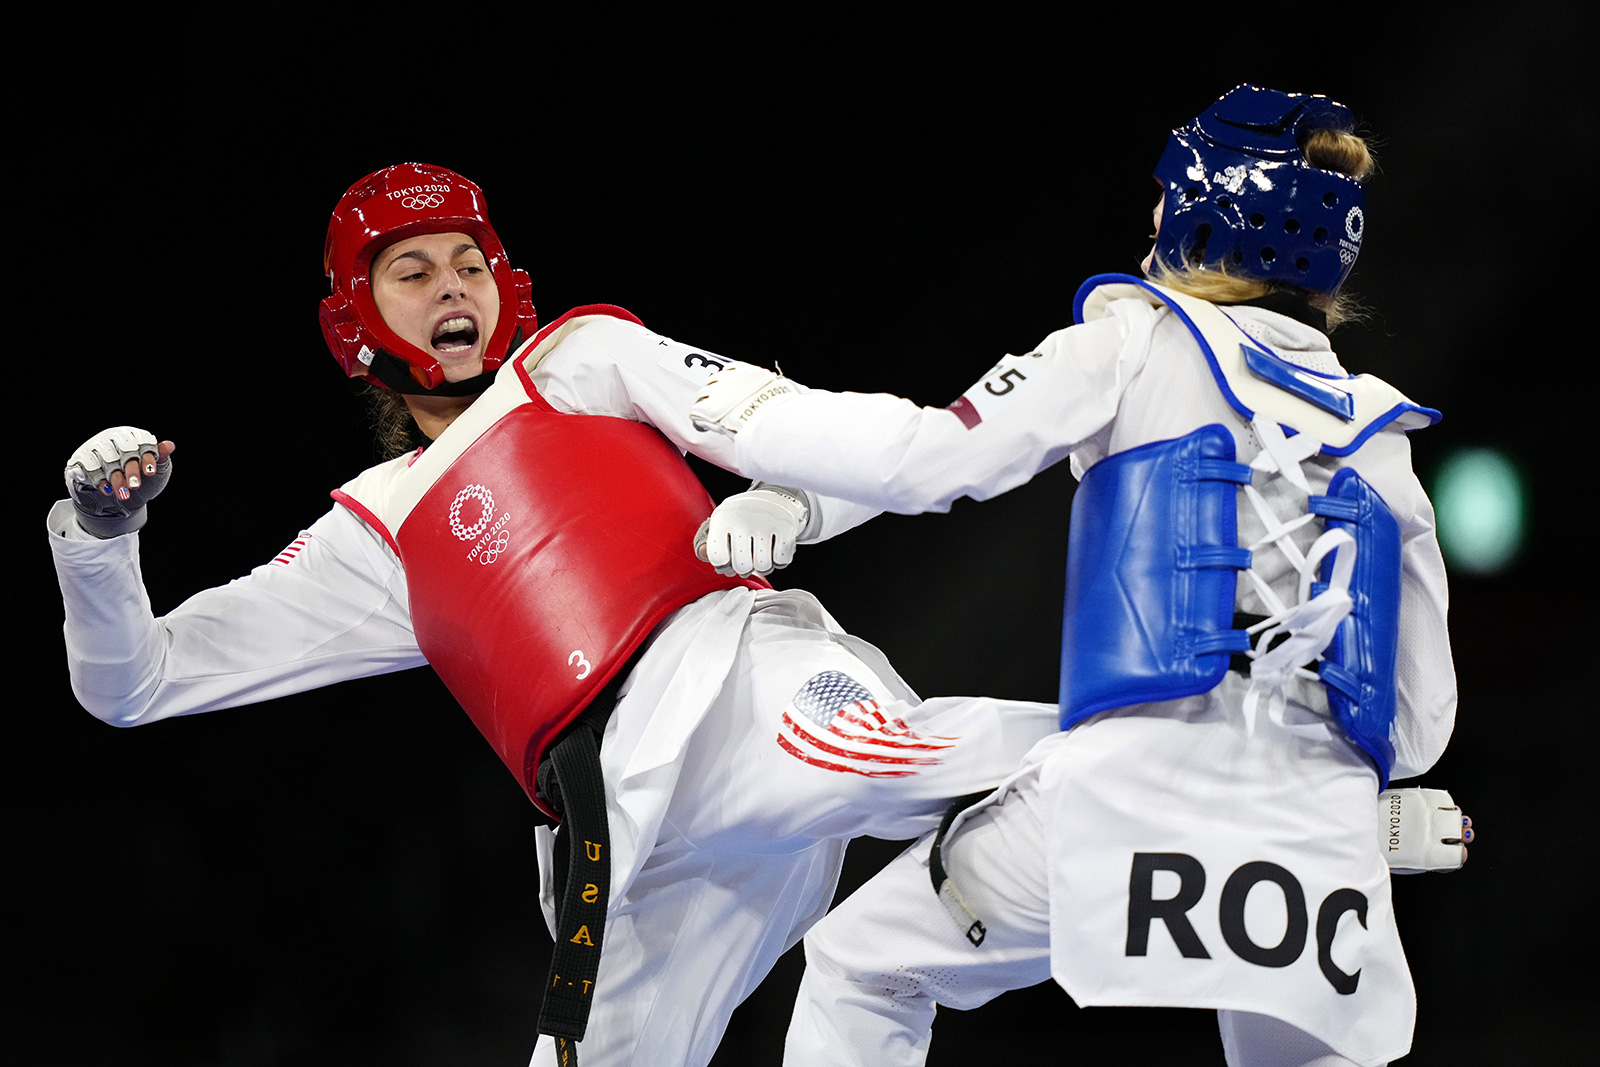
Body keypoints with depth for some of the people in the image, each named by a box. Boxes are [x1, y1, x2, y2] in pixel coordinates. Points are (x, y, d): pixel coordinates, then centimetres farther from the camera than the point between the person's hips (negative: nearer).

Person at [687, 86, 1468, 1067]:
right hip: (1324, 831, 4)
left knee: (861, 974, 16)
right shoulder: (1380, 431, 21)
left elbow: (926, 460, 2)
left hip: (1141, 782, -4)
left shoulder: (1145, 337, 10)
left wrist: (752, 413, 16)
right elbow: (1417, 722, 19)